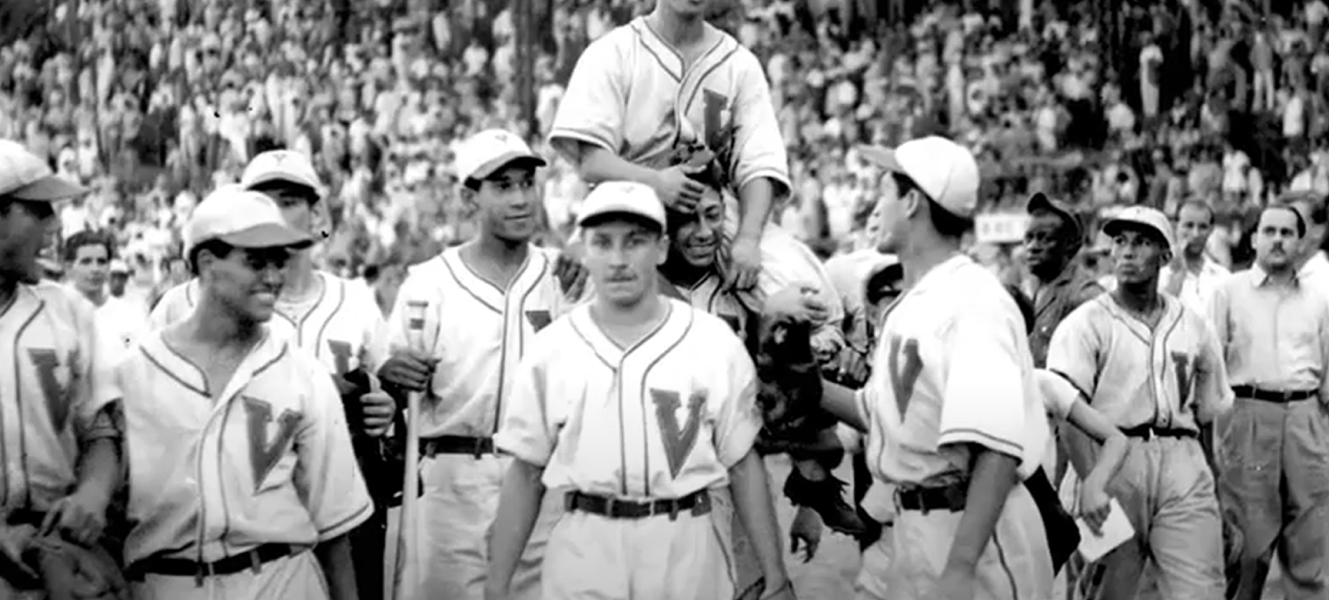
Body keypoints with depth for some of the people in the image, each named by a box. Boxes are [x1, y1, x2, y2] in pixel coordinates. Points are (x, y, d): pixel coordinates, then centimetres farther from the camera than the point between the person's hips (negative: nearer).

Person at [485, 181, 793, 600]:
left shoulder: (715, 343, 1)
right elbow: (526, 474, 6)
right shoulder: (550, 350, 3)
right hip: (583, 548, 1)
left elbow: (743, 465, 4)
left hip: (686, 546, 0)